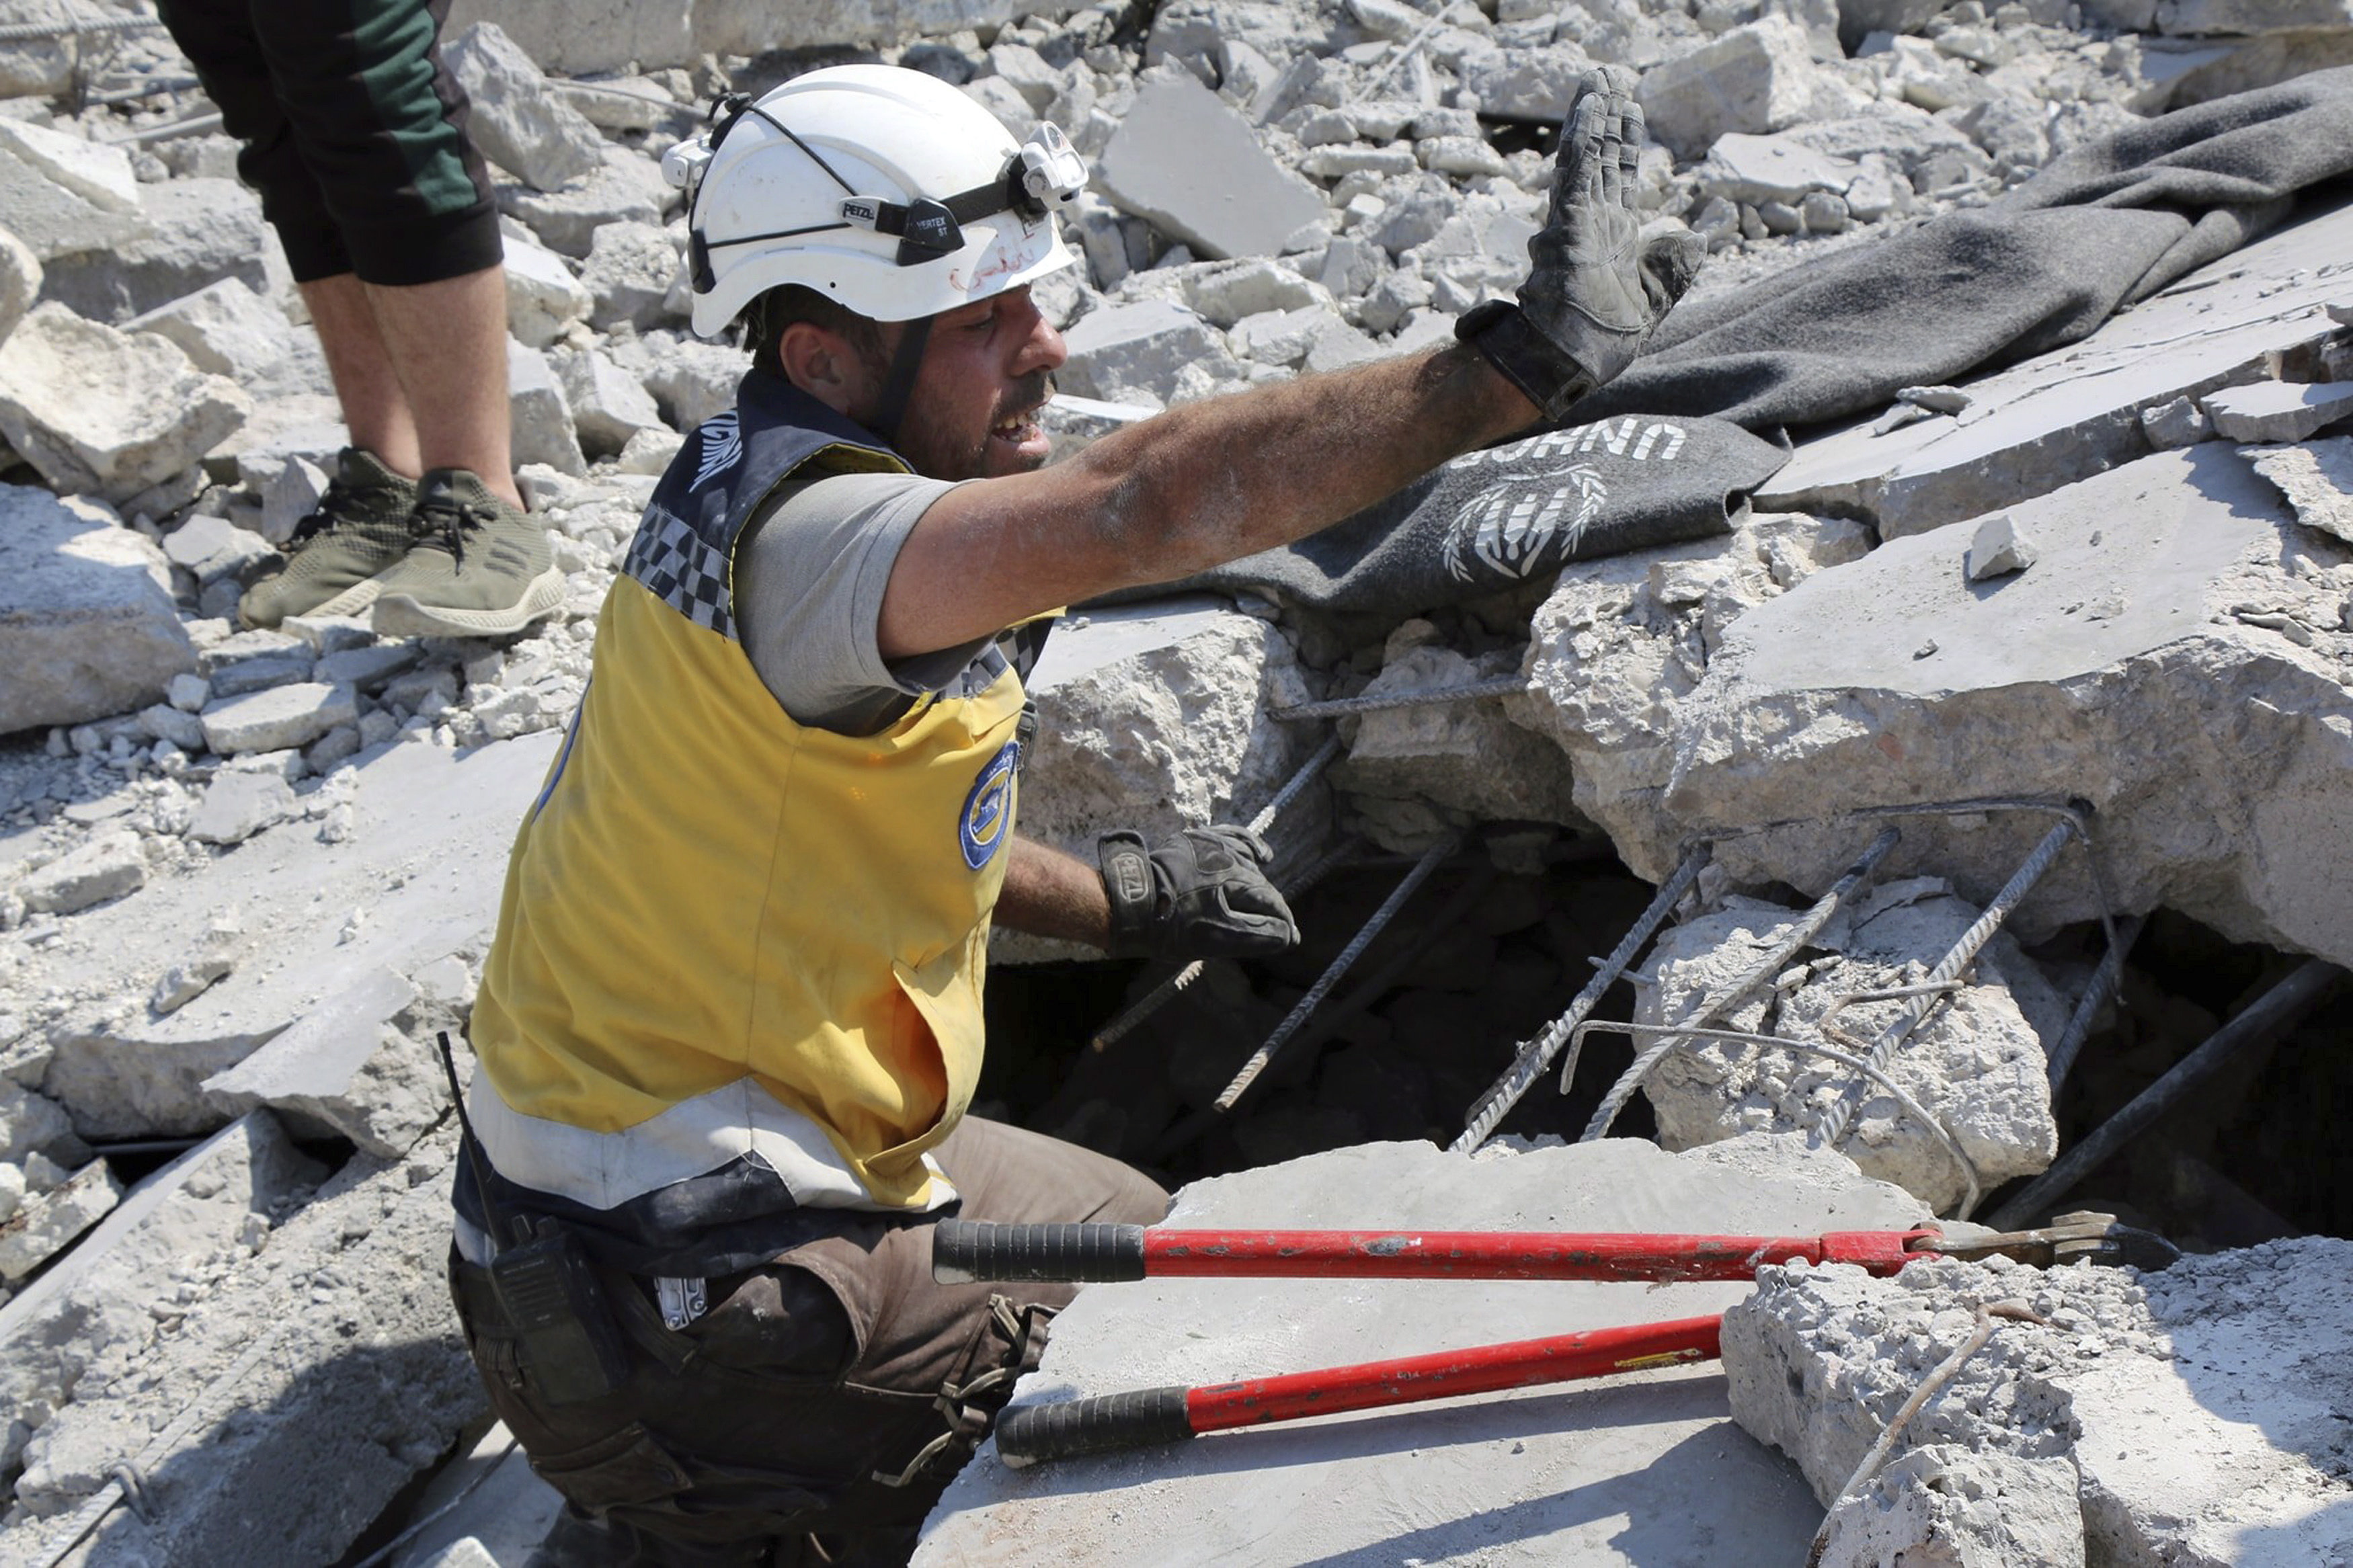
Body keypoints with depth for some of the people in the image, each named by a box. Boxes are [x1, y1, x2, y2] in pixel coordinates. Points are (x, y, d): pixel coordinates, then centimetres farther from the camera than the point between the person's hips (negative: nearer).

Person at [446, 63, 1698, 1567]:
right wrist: (1514, 363, -43)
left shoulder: (761, 490, 5)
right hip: (672, 1295, -10)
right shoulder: (799, 538, -27)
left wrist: (1104, 896, 19)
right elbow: (1146, 501, -44)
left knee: (1134, 1232, 24)